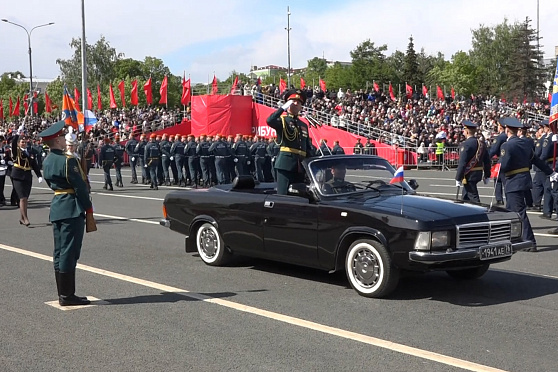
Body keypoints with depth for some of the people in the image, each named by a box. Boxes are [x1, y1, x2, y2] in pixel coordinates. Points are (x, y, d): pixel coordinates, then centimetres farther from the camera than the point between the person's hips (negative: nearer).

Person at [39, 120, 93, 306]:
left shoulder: (46, 161, 10)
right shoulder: (68, 160, -17)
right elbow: (80, 186, -16)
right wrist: (88, 207, -6)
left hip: (56, 208, 9)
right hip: (72, 209, -9)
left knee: (59, 252, 11)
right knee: (69, 252, -5)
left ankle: (63, 293, 17)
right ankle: (67, 295, -1)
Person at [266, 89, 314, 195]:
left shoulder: (304, 125, 22)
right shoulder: (282, 120, 4)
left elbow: (308, 148, 24)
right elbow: (270, 121, -21)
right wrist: (283, 108, -13)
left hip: (300, 166, 6)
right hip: (286, 163, -6)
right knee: (283, 195, -9)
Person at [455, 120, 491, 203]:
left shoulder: (466, 144, -17)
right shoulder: (481, 143, 8)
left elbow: (462, 163, -19)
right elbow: (487, 161, 11)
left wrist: (458, 178, -15)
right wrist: (487, 175, 18)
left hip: (469, 175, -8)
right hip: (478, 174, 8)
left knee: (474, 198, -5)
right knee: (465, 197, 19)